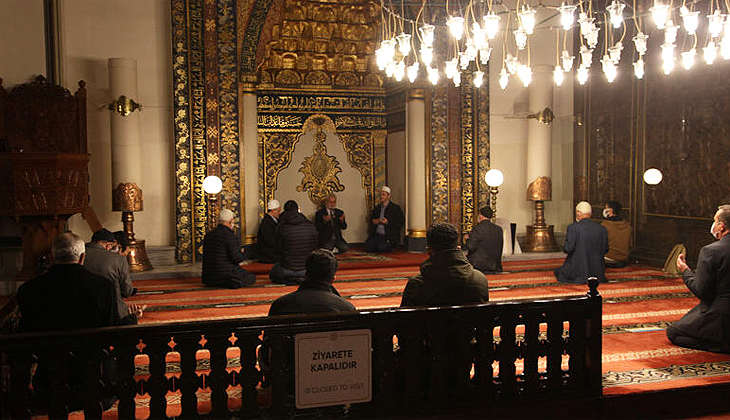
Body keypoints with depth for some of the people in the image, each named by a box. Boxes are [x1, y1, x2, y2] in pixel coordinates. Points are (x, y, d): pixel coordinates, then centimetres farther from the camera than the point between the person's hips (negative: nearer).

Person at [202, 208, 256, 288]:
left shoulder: (208, 235, 6)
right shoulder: (230, 236, -16)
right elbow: (236, 258, -20)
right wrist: (242, 254, 4)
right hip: (227, 272, -7)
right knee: (251, 278, 13)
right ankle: (235, 282, -13)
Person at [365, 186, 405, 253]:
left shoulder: (396, 208, 1)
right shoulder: (377, 208, 19)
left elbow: (401, 222, -7)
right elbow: (371, 218, 28)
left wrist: (388, 222, -17)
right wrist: (373, 221, 3)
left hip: (389, 236, -5)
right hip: (376, 234, 5)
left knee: (382, 248, -28)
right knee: (368, 248, -18)